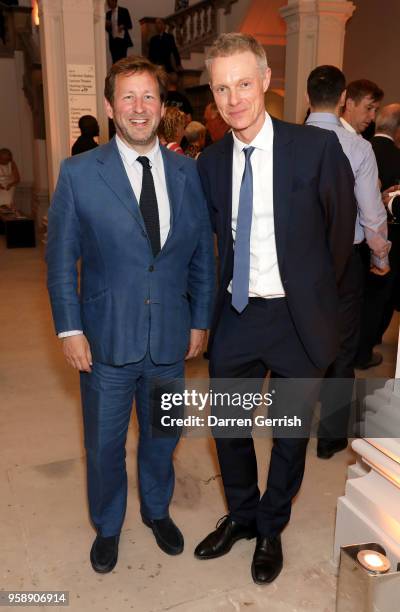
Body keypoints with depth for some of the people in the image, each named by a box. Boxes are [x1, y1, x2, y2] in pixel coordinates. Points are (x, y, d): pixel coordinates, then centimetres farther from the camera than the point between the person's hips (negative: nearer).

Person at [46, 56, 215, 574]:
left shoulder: (187, 172, 0)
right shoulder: (78, 173, -8)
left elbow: (202, 253, 5)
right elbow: (60, 259, -4)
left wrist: (200, 320, 4)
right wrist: (70, 329, -8)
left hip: (170, 338, 2)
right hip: (107, 339, -2)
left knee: (161, 436, 21)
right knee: (104, 444, 15)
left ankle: (156, 510, 49)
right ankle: (107, 525, 43)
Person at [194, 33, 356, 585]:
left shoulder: (317, 147, -12)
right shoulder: (210, 161, 0)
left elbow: (341, 227, 0)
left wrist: (314, 291, 7)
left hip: (296, 317, -3)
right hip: (235, 314, 4)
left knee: (290, 432, 14)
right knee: (227, 426, 16)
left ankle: (271, 529, 40)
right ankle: (242, 515, 43)